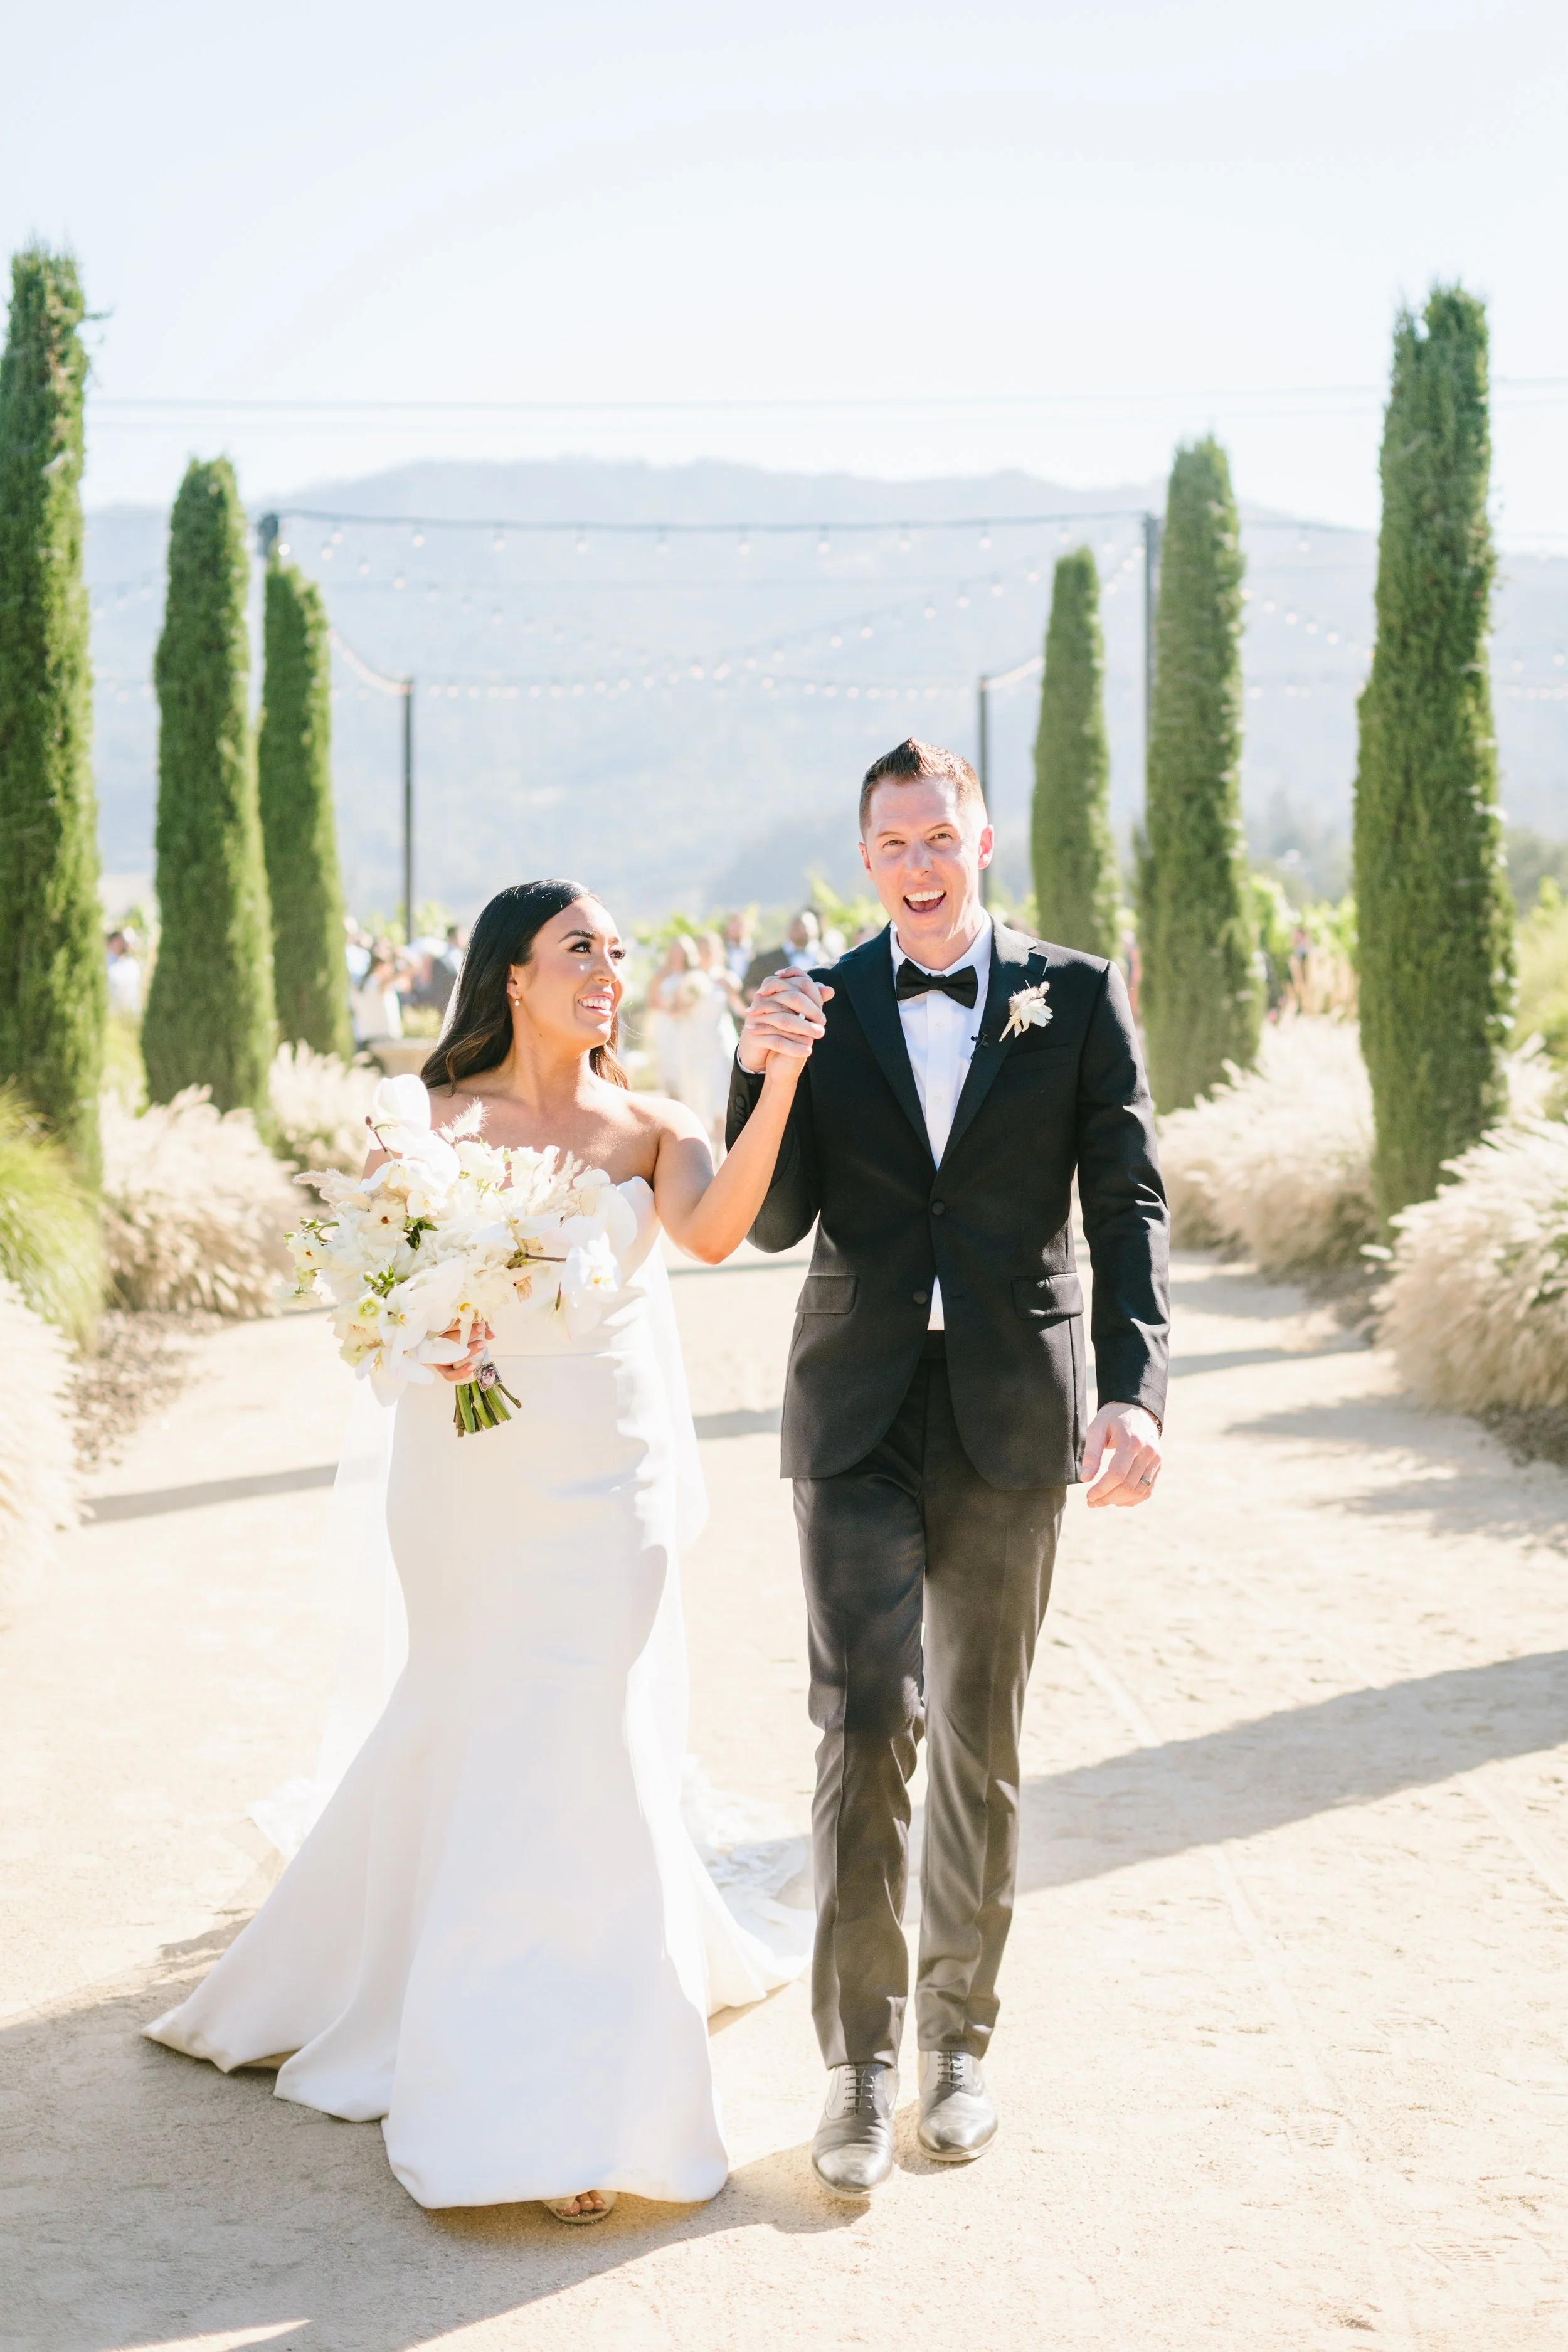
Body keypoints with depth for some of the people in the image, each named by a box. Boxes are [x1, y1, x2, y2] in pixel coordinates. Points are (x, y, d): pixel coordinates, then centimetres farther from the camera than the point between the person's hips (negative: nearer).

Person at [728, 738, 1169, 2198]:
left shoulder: (1077, 998, 2)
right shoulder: (820, 1008, 4)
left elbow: (1128, 1205, -2)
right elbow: (776, 1223, -1)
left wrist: (1135, 1390, -15)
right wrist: (762, 1075, -17)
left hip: (1012, 1417, 0)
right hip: (858, 1418, 0)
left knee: (981, 1738, 10)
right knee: (865, 1725, -7)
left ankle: (956, 2037, 26)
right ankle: (859, 2061, 5)